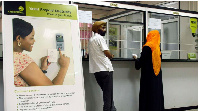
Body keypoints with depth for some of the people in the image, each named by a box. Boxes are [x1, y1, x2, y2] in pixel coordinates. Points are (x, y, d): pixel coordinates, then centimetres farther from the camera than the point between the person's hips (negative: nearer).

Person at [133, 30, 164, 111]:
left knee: (148, 93, 0)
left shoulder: (147, 47, -13)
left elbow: (141, 61, -11)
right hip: (157, 75, 6)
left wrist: (136, 59, 9)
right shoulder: (158, 48, 6)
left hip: (148, 76, -6)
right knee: (157, 94, 12)